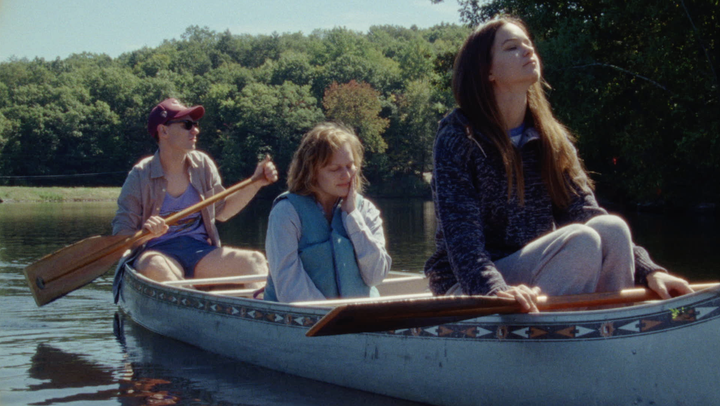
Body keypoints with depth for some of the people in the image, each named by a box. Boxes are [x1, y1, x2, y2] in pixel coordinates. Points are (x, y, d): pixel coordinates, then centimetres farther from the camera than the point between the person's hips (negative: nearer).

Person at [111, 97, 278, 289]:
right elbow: (120, 235, -6)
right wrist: (146, 233, -29)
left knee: (255, 260, -20)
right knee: (153, 267, -39)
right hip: (159, 252, -4)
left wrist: (255, 183, 8)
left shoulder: (202, 165, 8)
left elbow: (222, 211, 20)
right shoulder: (140, 176, -6)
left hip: (200, 251, 4)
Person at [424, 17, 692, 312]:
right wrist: (495, 290, -39)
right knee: (581, 242, -27)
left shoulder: (552, 138, 9)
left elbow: (585, 212, 2)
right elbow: (459, 232, -20)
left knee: (611, 229, -21)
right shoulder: (457, 139, -9)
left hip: (534, 281, 6)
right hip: (468, 288, -5)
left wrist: (648, 271, -13)